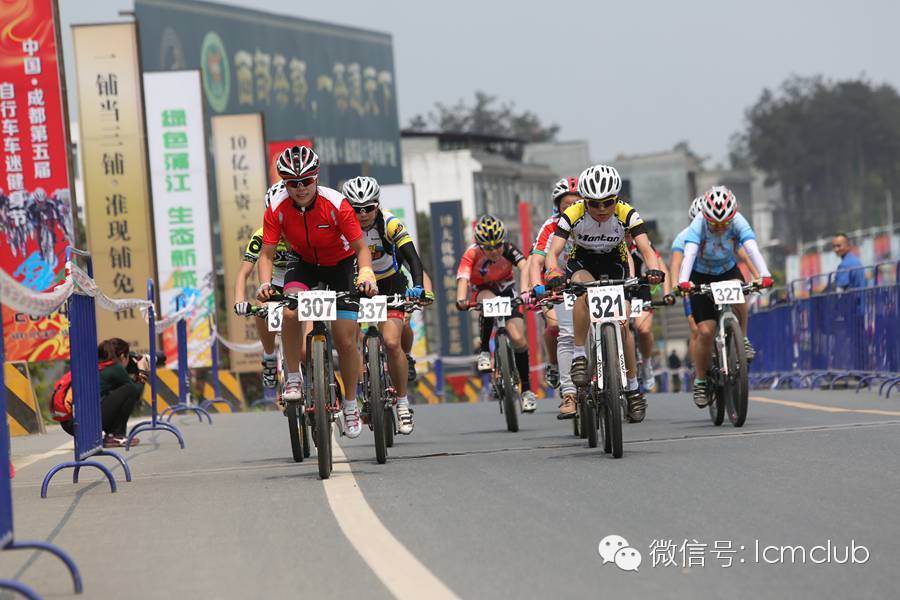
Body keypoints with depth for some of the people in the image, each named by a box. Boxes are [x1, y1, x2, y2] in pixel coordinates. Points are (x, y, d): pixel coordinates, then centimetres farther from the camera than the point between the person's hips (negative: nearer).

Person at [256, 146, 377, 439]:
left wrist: (366, 276, -39)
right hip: (303, 263, 1)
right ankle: (293, 379, -12)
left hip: (341, 264, -1)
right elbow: (266, 253, -18)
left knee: (346, 340, -6)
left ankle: (351, 405, 14)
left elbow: (361, 248, -21)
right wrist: (265, 284, -36)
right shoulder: (276, 207, -23)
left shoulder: (336, 204, -29)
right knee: (290, 312, -30)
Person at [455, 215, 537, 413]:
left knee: (518, 337, -17)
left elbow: (524, 268, -41)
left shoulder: (508, 249, -26)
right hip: (482, 291, -1)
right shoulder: (472, 255, -28)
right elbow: (463, 279, -42)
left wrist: (525, 291, -60)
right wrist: (461, 300, -62)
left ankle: (526, 389, -3)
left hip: (506, 288, 1)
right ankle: (484, 351, -23)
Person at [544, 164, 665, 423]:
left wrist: (654, 270, -53)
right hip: (582, 263, -1)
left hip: (614, 263, 1)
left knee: (622, 324, -11)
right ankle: (579, 358, -25)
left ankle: (633, 388, 4)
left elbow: (646, 249, -31)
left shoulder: (626, 214, -26)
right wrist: (554, 273, -53)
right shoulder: (572, 215, -27)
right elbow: (553, 252, -32)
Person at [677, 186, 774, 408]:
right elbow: (689, 254, -42)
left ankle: (742, 340, -8)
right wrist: (683, 282, -59)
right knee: (705, 331, -12)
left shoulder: (738, 222, -24)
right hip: (700, 276, -1)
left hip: (728, 271, 2)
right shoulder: (698, 225, -28)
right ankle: (700, 380, 7)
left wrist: (765, 275, -54)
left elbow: (752, 248, -37)